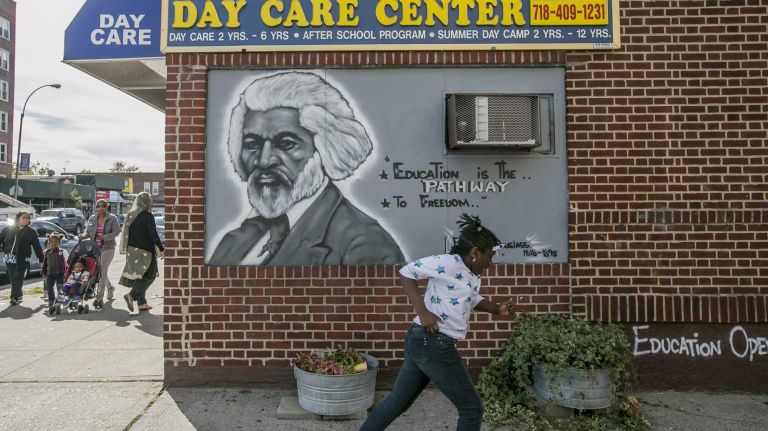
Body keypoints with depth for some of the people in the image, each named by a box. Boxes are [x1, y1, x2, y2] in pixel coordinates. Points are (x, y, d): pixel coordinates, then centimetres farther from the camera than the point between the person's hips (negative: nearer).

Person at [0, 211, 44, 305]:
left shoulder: (31, 232, 3)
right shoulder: (8, 229, 8)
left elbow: (37, 247, 3)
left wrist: (41, 259, 3)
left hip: (22, 260, -3)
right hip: (9, 259, 3)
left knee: (17, 279, -9)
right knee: (13, 279, 7)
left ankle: (14, 297, -9)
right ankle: (19, 295, 22)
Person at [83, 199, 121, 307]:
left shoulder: (112, 218, -4)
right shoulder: (92, 218, 9)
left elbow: (116, 232, -9)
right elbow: (88, 230, 10)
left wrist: (105, 237, -23)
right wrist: (84, 236, -12)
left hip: (107, 247, -5)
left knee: (102, 271, -10)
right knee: (98, 271, 14)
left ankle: (99, 297, -7)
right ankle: (110, 287, 40)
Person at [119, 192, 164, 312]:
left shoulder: (130, 215, 10)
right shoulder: (147, 216, -12)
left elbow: (126, 233, 15)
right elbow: (153, 234, -16)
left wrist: (127, 249, 23)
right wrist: (161, 249, -13)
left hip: (131, 250, 8)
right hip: (144, 250, -7)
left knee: (139, 276, 12)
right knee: (149, 275, 0)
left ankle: (142, 303, 14)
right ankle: (131, 295, -15)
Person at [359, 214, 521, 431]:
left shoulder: (472, 275, 12)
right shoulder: (448, 263, -16)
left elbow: (474, 300, 29)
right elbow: (407, 272, -14)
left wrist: (497, 308, 11)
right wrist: (422, 311, -21)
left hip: (422, 341, 10)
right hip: (433, 344, -10)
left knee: (398, 401, 20)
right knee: (472, 408, 4)